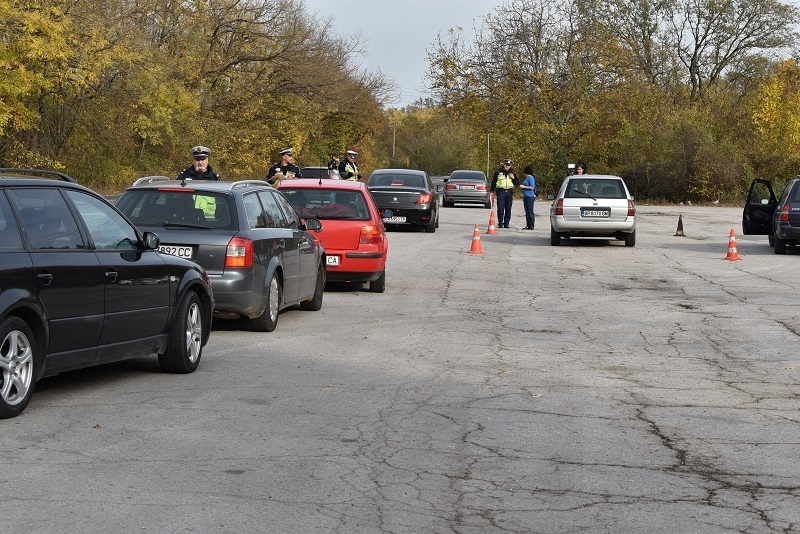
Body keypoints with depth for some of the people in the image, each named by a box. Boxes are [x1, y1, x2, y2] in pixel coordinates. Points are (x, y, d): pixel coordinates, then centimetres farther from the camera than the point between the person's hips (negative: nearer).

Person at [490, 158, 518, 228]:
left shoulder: (512, 173, 10)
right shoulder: (498, 172, 4)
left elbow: (516, 183, 12)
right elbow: (493, 182, 7)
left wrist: (513, 178, -7)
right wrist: (492, 191, 2)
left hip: (509, 192, 2)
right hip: (500, 191, -2)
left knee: (508, 208, 2)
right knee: (500, 208, -8)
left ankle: (506, 223, 9)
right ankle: (500, 223, -3)